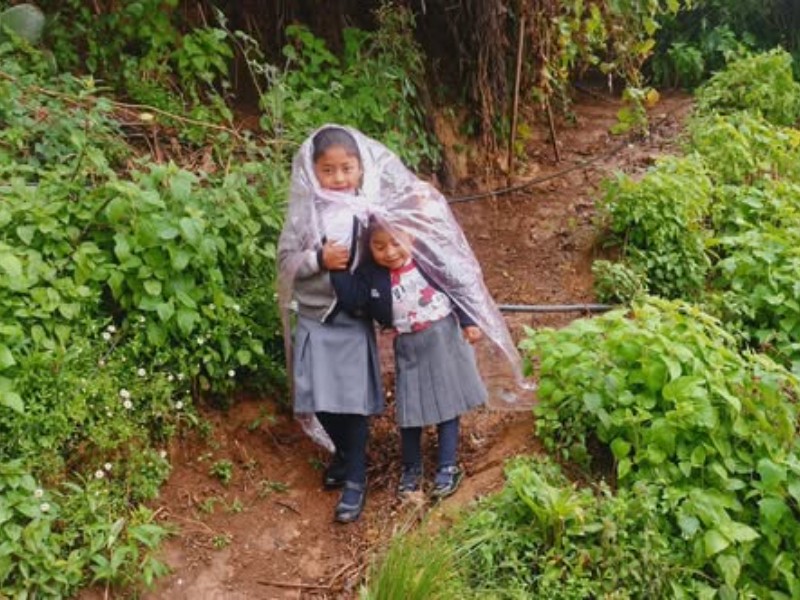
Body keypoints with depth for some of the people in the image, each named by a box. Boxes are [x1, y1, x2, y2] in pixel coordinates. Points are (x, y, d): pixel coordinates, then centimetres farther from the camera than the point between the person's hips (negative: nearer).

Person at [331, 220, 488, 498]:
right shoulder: (370, 274, -9)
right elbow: (353, 304, -17)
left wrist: (468, 322, -2)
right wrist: (337, 270, -23)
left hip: (443, 338, -1)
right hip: (409, 348, 1)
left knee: (446, 402, 8)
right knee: (410, 408, 9)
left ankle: (448, 467, 19)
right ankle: (411, 467, 29)